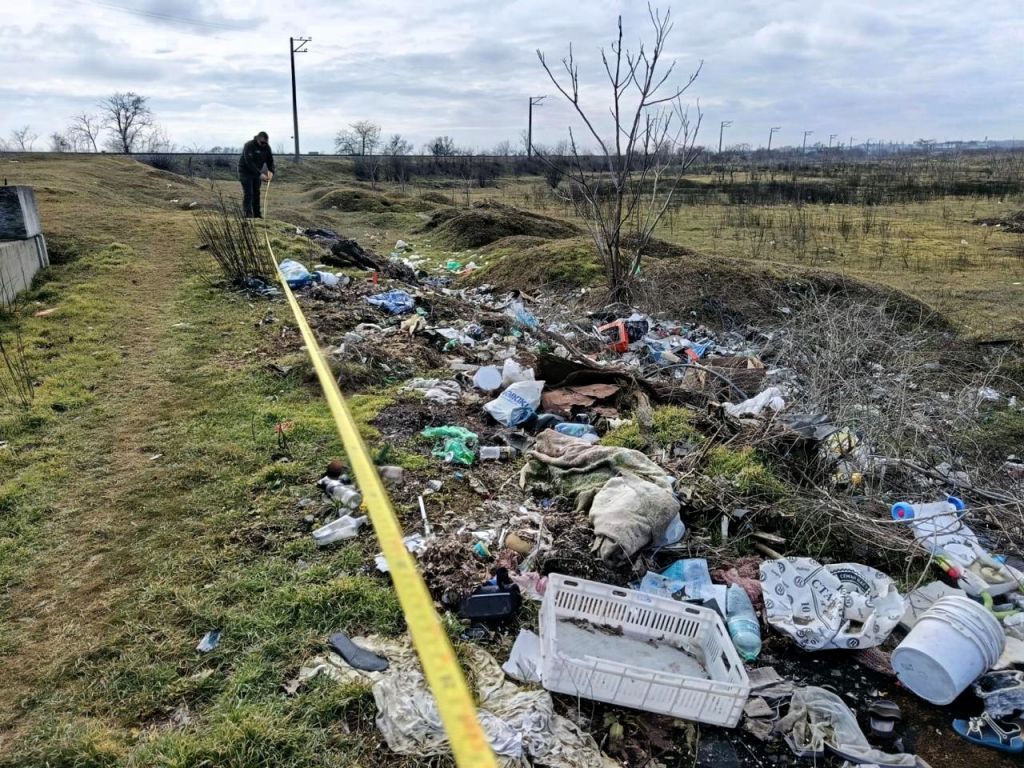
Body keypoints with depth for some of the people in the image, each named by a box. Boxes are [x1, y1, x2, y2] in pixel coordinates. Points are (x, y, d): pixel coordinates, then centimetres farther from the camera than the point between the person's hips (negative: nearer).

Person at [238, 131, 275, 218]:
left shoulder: (266, 147, -4)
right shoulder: (249, 146, -24)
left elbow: (270, 160, -1)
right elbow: (249, 162, -31)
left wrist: (271, 171, -21)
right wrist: (260, 174, -37)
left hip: (256, 172, 6)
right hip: (245, 172, -6)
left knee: (256, 193, 7)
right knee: (248, 193, -12)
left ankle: (257, 214, 12)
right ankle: (248, 214, -12)